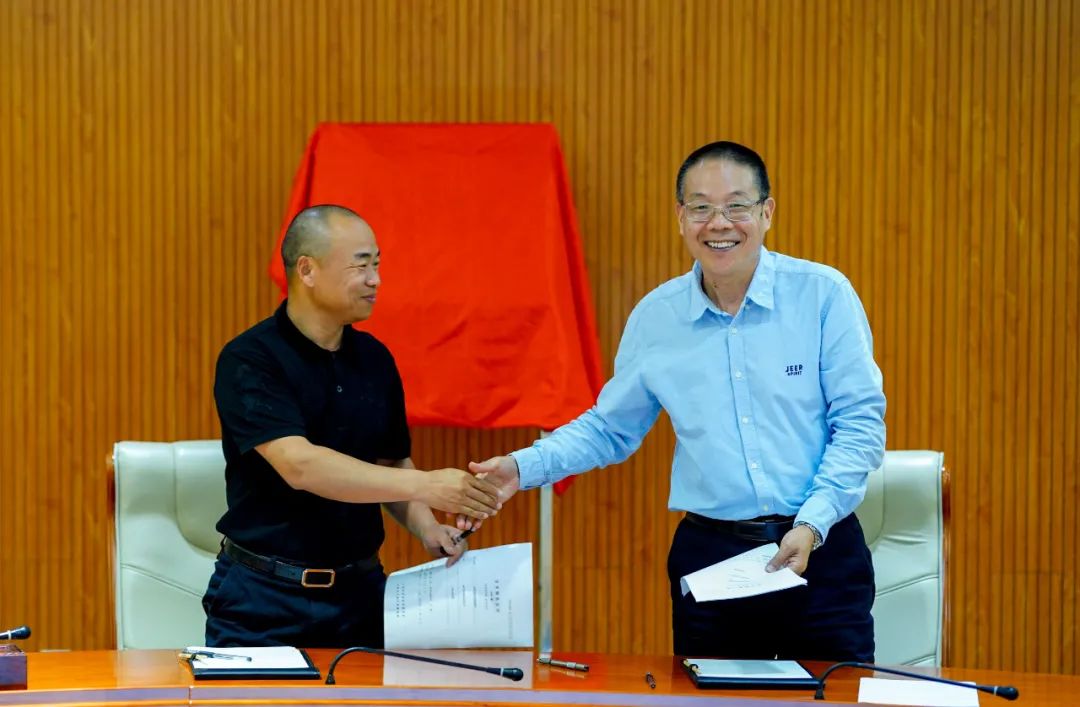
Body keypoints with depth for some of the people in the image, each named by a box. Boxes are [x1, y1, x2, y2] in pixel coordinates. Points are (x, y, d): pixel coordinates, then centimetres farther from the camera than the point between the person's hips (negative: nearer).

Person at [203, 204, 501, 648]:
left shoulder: (374, 360, 7)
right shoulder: (249, 361, -13)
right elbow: (299, 465, -26)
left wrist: (425, 528, -4)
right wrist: (425, 486, -32)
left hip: (360, 593, 5)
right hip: (266, 598, -5)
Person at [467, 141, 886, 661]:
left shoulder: (823, 294, -4)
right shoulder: (655, 317, 5)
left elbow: (861, 423, -5)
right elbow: (609, 428, 15)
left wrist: (812, 525, -15)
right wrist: (523, 468, 0)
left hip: (821, 551, -2)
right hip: (709, 555, 2)